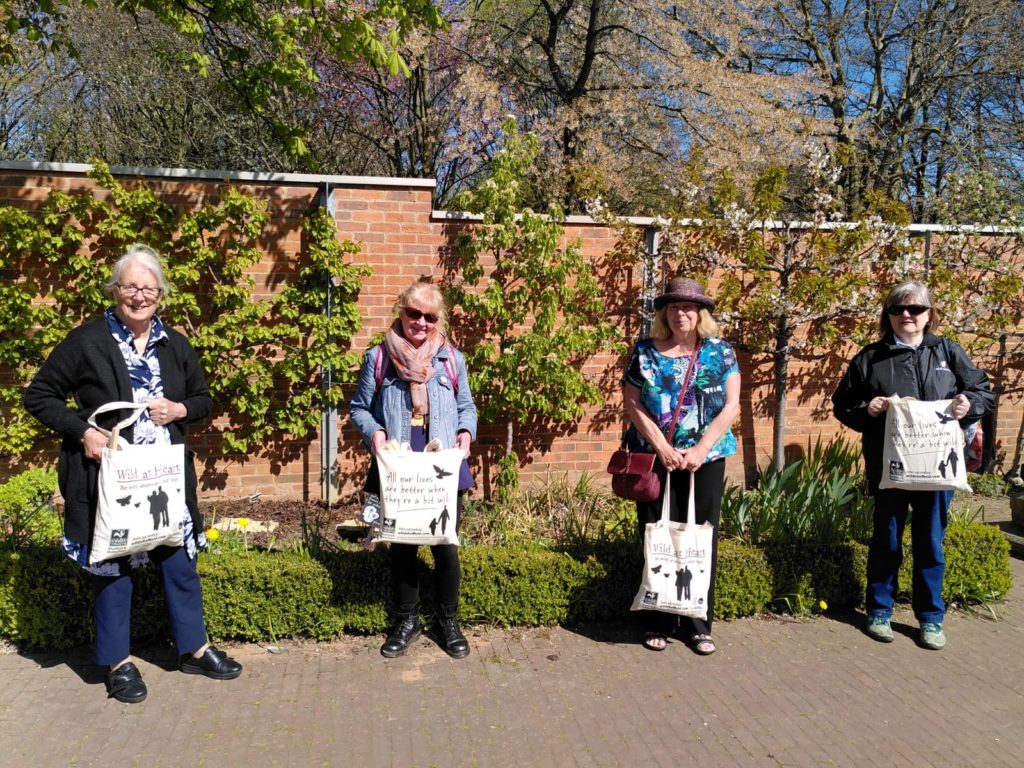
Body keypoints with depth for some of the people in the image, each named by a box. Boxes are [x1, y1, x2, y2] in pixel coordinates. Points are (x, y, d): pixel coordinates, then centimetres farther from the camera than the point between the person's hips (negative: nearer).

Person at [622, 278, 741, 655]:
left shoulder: (720, 352, 3)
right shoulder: (645, 353, 3)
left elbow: (731, 406, -1)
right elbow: (633, 404, -1)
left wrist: (700, 450, -11)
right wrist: (663, 448, -10)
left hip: (705, 459, 0)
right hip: (654, 458, 0)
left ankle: (698, 625, 16)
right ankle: (657, 623, 14)